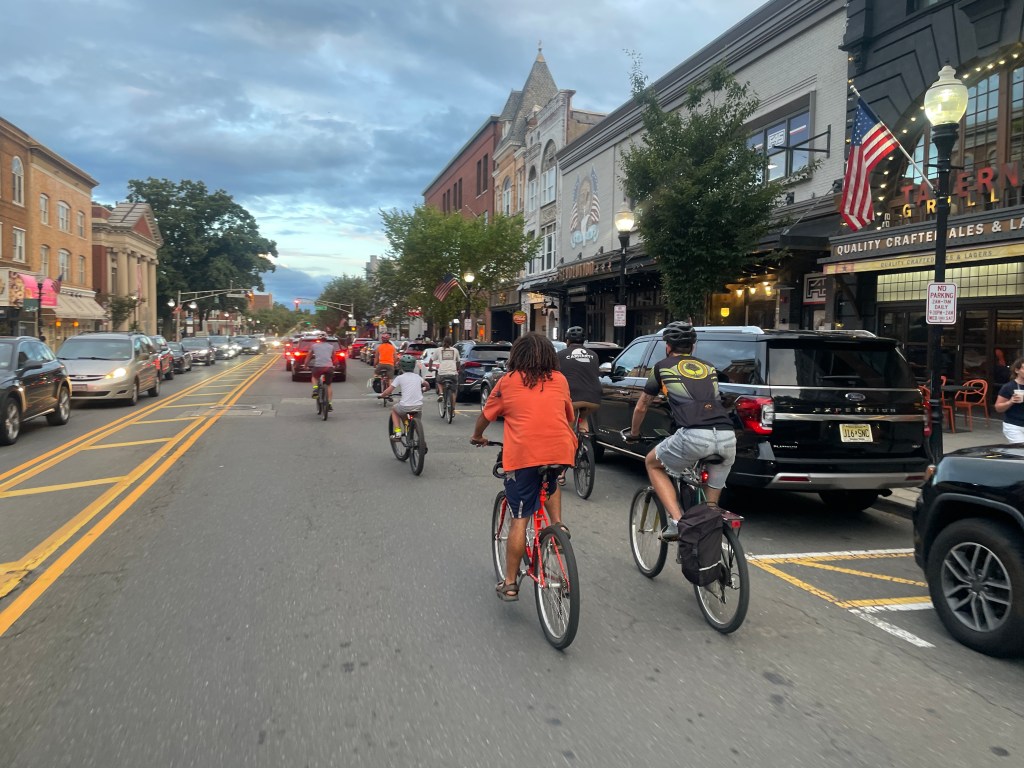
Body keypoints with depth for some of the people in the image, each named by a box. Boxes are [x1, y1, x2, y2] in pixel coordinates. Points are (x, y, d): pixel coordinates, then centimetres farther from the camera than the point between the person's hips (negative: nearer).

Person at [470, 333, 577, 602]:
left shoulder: (508, 381, 9)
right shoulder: (560, 380, 14)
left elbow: (486, 415, 19)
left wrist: (477, 436, 39)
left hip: (523, 454, -2)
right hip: (560, 451, 2)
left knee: (520, 519, 5)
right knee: (550, 482, 36)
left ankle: (510, 583, 11)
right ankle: (558, 524, 15)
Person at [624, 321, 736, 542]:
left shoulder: (663, 367, 18)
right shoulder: (709, 368, 27)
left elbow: (641, 407, 29)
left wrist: (634, 433, 47)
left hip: (693, 436, -4)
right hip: (728, 437, 4)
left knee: (652, 464, 23)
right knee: (711, 503, 22)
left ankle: (677, 521, 10)